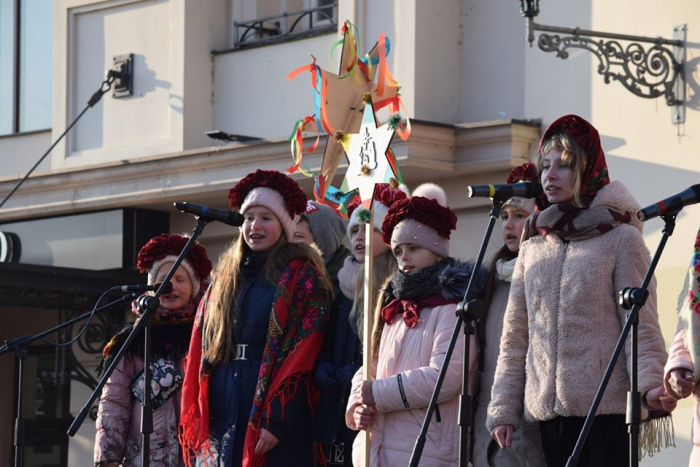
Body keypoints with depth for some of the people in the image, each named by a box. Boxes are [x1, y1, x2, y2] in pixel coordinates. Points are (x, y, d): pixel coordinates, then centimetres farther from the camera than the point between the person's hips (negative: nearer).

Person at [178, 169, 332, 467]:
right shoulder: (224, 278, 19)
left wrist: (275, 421, -17)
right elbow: (200, 356, 16)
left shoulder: (301, 276, 1)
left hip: (277, 431, -5)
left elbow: (301, 356, -8)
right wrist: (195, 424, 6)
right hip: (222, 422, 5)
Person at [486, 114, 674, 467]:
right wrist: (503, 408, 9)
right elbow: (515, 336, 17)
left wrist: (650, 383, -21)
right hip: (547, 411, 5)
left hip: (606, 408, -5)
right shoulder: (532, 248, 18)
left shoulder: (620, 238, 4)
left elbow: (641, 323, -5)